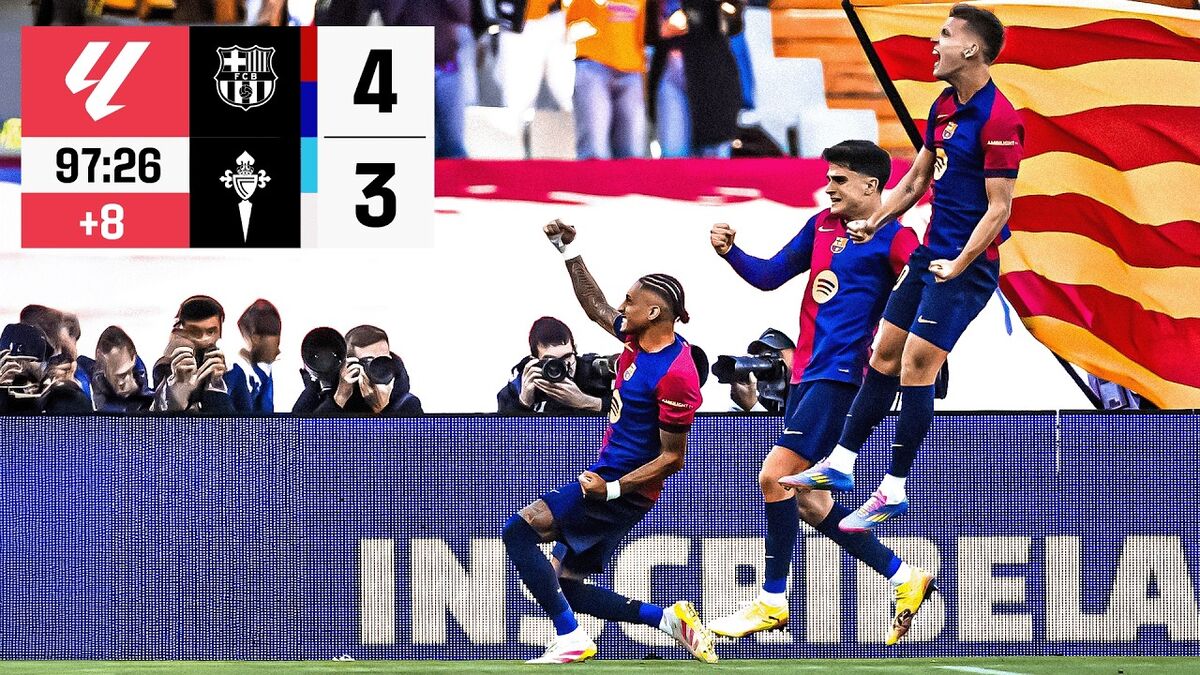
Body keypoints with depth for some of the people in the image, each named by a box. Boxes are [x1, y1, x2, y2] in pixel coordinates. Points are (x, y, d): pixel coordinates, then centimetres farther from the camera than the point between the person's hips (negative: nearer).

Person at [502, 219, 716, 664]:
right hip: (606, 480, 10)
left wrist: (612, 489, -23)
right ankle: (669, 618, 10)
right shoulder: (640, 339, 3)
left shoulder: (674, 375, -22)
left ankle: (571, 640, -20)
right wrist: (569, 252, 18)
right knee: (565, 586, 11)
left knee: (520, 531, -19)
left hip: (624, 491, -10)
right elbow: (595, 307, 23)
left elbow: (673, 458, -19)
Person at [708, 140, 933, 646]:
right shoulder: (822, 226, 17)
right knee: (809, 503, 8)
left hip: (841, 375, -9)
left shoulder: (894, 238, -5)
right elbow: (770, 276, 20)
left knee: (775, 475, -15)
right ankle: (905, 579, 17)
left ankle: (772, 603, -7)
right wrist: (730, 252, 4)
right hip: (806, 374, 9)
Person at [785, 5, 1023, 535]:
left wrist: (960, 264, -23)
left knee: (917, 366, -9)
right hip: (931, 253, 9)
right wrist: (872, 223, 14)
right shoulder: (943, 108, 10)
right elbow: (916, 179, 21)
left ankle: (894, 492, -2)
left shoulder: (998, 119, -19)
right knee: (885, 356, 12)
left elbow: (998, 208, -19)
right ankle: (840, 465, 20)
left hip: (966, 265, -9)